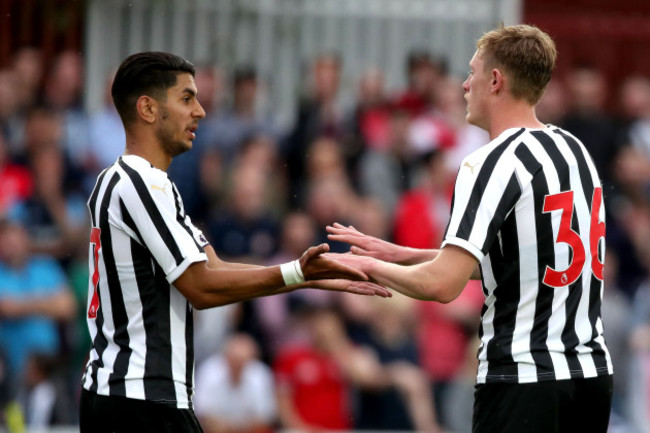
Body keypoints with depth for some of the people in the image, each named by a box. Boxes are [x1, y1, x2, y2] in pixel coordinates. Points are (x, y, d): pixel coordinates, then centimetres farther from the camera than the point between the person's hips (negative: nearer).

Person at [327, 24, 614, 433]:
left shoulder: (494, 163, -13)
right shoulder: (575, 149, 12)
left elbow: (443, 284, -21)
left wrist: (373, 266, -2)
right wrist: (405, 255, 19)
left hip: (524, 380, -8)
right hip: (594, 372, 8)